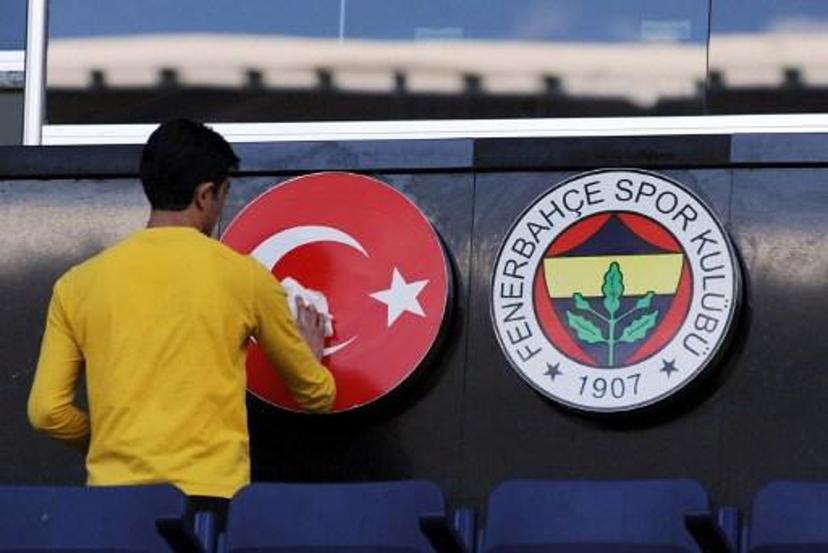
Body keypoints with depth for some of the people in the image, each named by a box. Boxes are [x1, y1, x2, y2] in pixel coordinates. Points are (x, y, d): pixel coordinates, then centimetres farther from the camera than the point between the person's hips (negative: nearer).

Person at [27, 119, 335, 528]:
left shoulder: (77, 285, 7)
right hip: (210, 494, -2)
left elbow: (46, 411, 5)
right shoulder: (244, 276, 5)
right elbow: (316, 395, 18)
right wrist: (311, 355, 43)